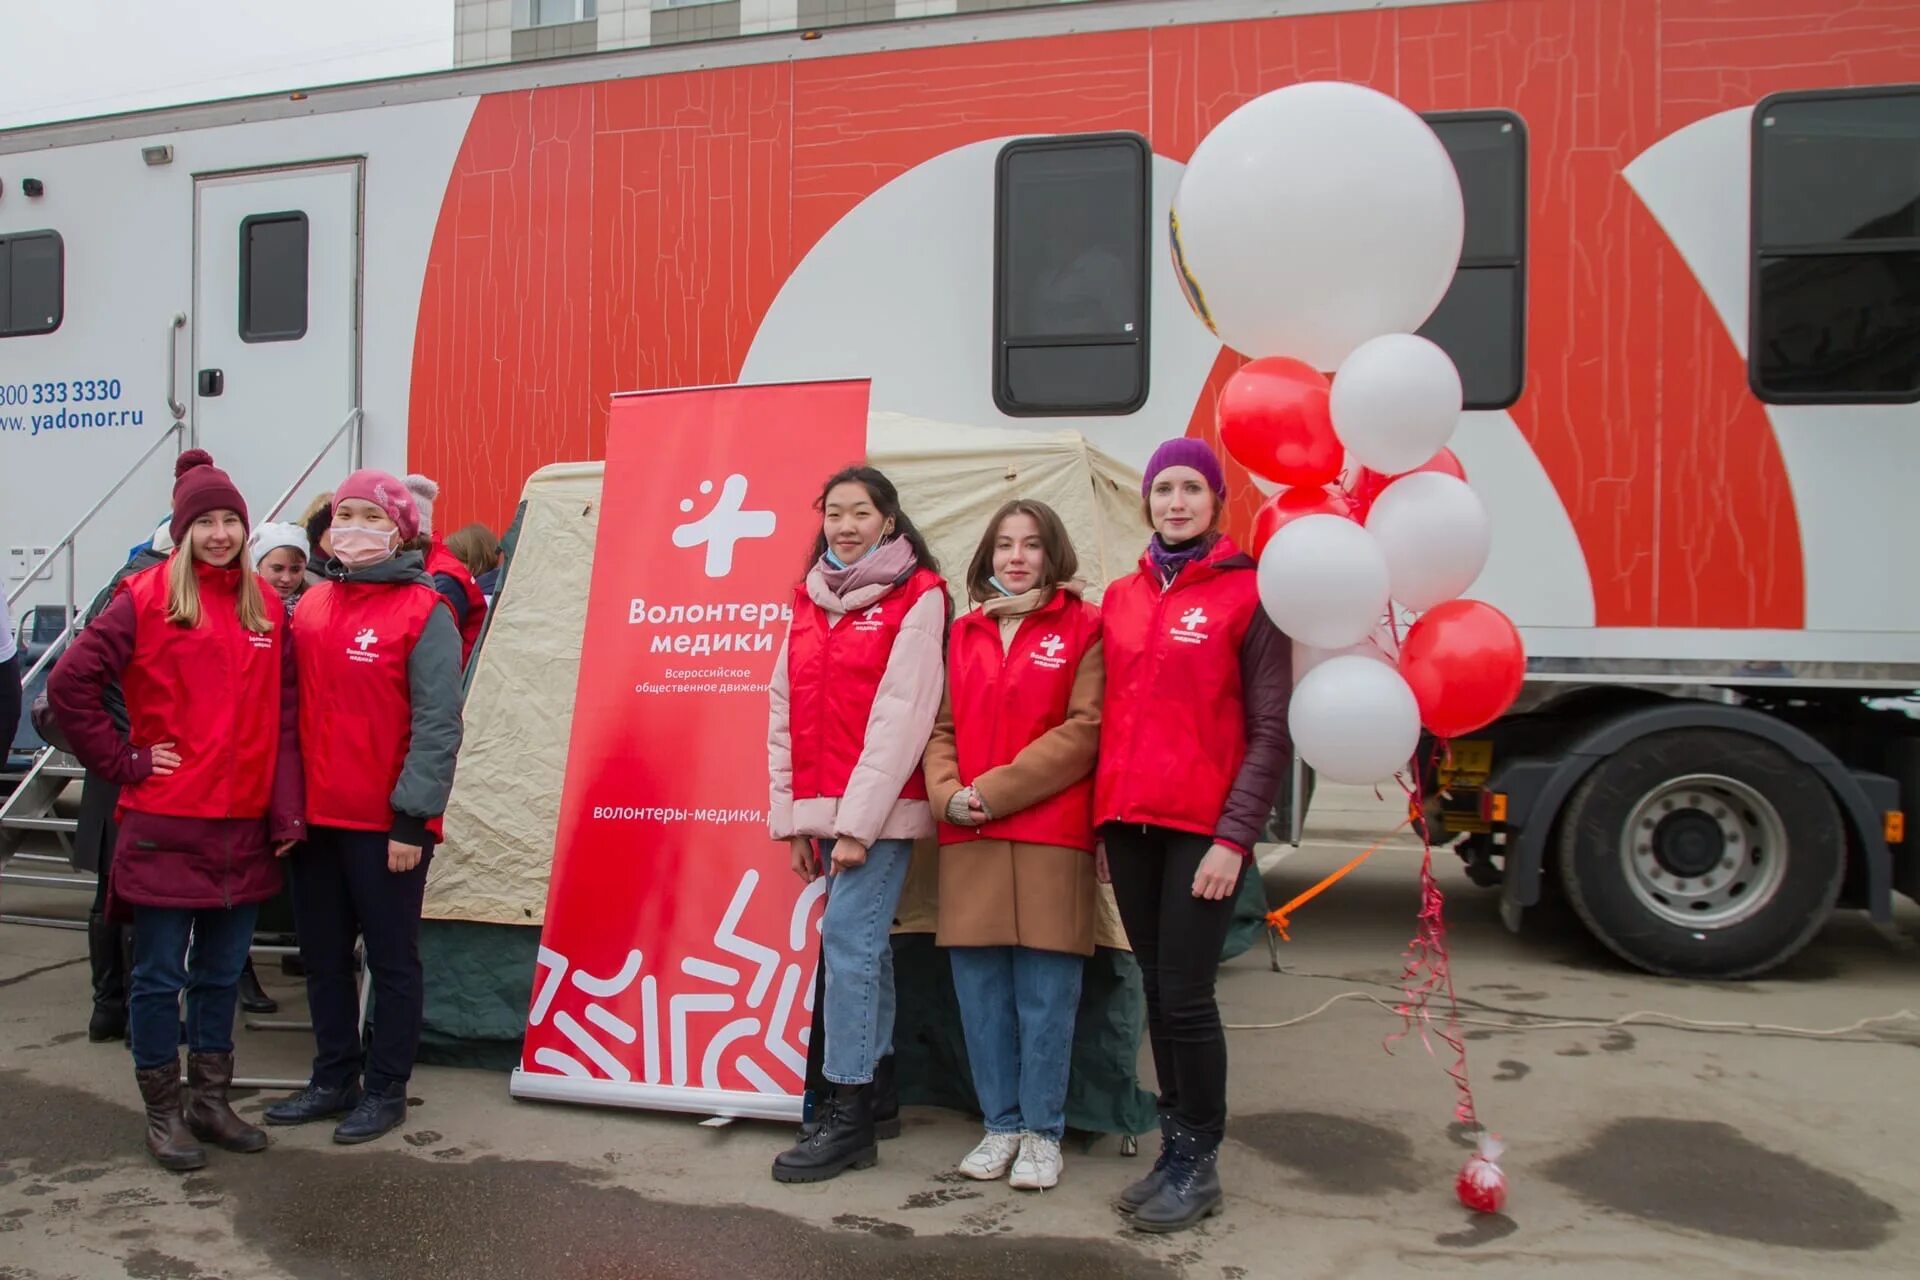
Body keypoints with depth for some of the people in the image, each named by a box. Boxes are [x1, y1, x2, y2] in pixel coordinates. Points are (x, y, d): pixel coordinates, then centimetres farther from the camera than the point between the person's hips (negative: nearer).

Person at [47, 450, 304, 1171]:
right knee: (160, 976, 6)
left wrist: (287, 811, 1)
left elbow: (283, 719, 6)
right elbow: (69, 686, -8)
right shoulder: (147, 599, -6)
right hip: (164, 826, -4)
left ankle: (210, 1102, 29)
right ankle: (162, 1114, 22)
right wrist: (124, 762, -8)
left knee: (222, 973, 15)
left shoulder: (266, 609, 7)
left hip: (244, 826, 4)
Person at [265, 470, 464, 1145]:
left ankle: (385, 1090, 20)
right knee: (323, 955, 16)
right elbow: (294, 709, 14)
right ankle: (332, 1080, 31)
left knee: (392, 958, 7)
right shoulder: (310, 606, 9)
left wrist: (412, 817, -16)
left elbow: (437, 724, -12)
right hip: (316, 817, 6)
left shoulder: (423, 611, -9)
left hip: (387, 824, -6)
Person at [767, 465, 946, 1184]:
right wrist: (791, 818, 9)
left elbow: (902, 714, -12)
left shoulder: (918, 597, -6)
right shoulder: (810, 598, 14)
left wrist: (858, 822, -15)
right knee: (864, 946, 12)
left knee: (848, 941, -9)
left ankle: (847, 1118, -1)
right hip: (824, 810, 6)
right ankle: (872, 1092, 21)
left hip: (879, 810, -6)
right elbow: (785, 712, 13)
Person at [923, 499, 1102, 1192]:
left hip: (1051, 836, -4)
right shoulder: (964, 633, 16)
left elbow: (1084, 730, -8)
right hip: (967, 839, 4)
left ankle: (1042, 1133, 16)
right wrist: (948, 793, -5)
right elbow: (943, 727, 15)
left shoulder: (1083, 626, 1)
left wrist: (994, 791, -11)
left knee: (1045, 992, 2)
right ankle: (1001, 1124, 22)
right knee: (979, 989, 8)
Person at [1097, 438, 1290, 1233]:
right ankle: (1175, 1149, 24)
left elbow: (1271, 730, -6)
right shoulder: (1121, 600, 11)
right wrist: (1102, 821, 9)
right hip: (1128, 825, 5)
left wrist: (1235, 836, -11)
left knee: (1186, 996, -2)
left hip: (1201, 830, -5)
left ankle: (1199, 1165, 15)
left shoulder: (1248, 594, -3)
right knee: (1157, 992, 11)